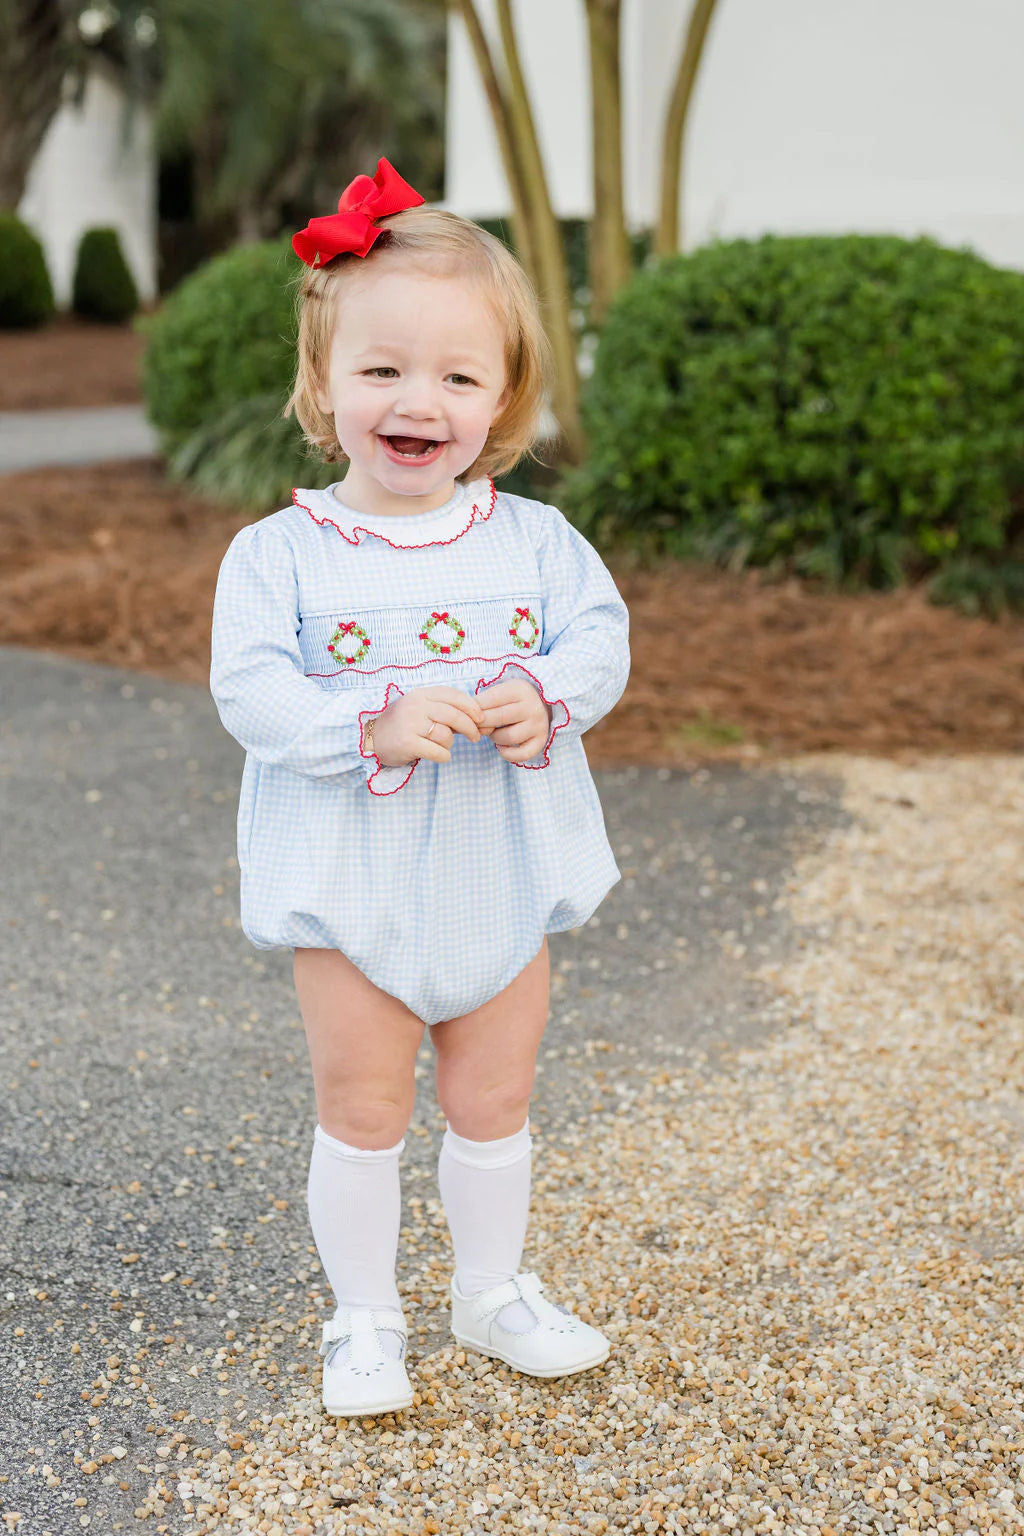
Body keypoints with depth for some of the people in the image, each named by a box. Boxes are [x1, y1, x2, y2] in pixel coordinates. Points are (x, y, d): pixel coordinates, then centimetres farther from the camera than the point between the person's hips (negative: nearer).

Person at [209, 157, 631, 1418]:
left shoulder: (533, 539, -1)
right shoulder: (279, 553, -11)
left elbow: (599, 632, -3)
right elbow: (249, 689, -17)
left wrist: (546, 697, -24)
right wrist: (376, 725, -30)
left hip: (505, 879, 3)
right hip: (353, 889, -3)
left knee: (494, 1102, 17)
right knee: (362, 1112, 9)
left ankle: (493, 1290, 37)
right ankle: (365, 1317, 28)